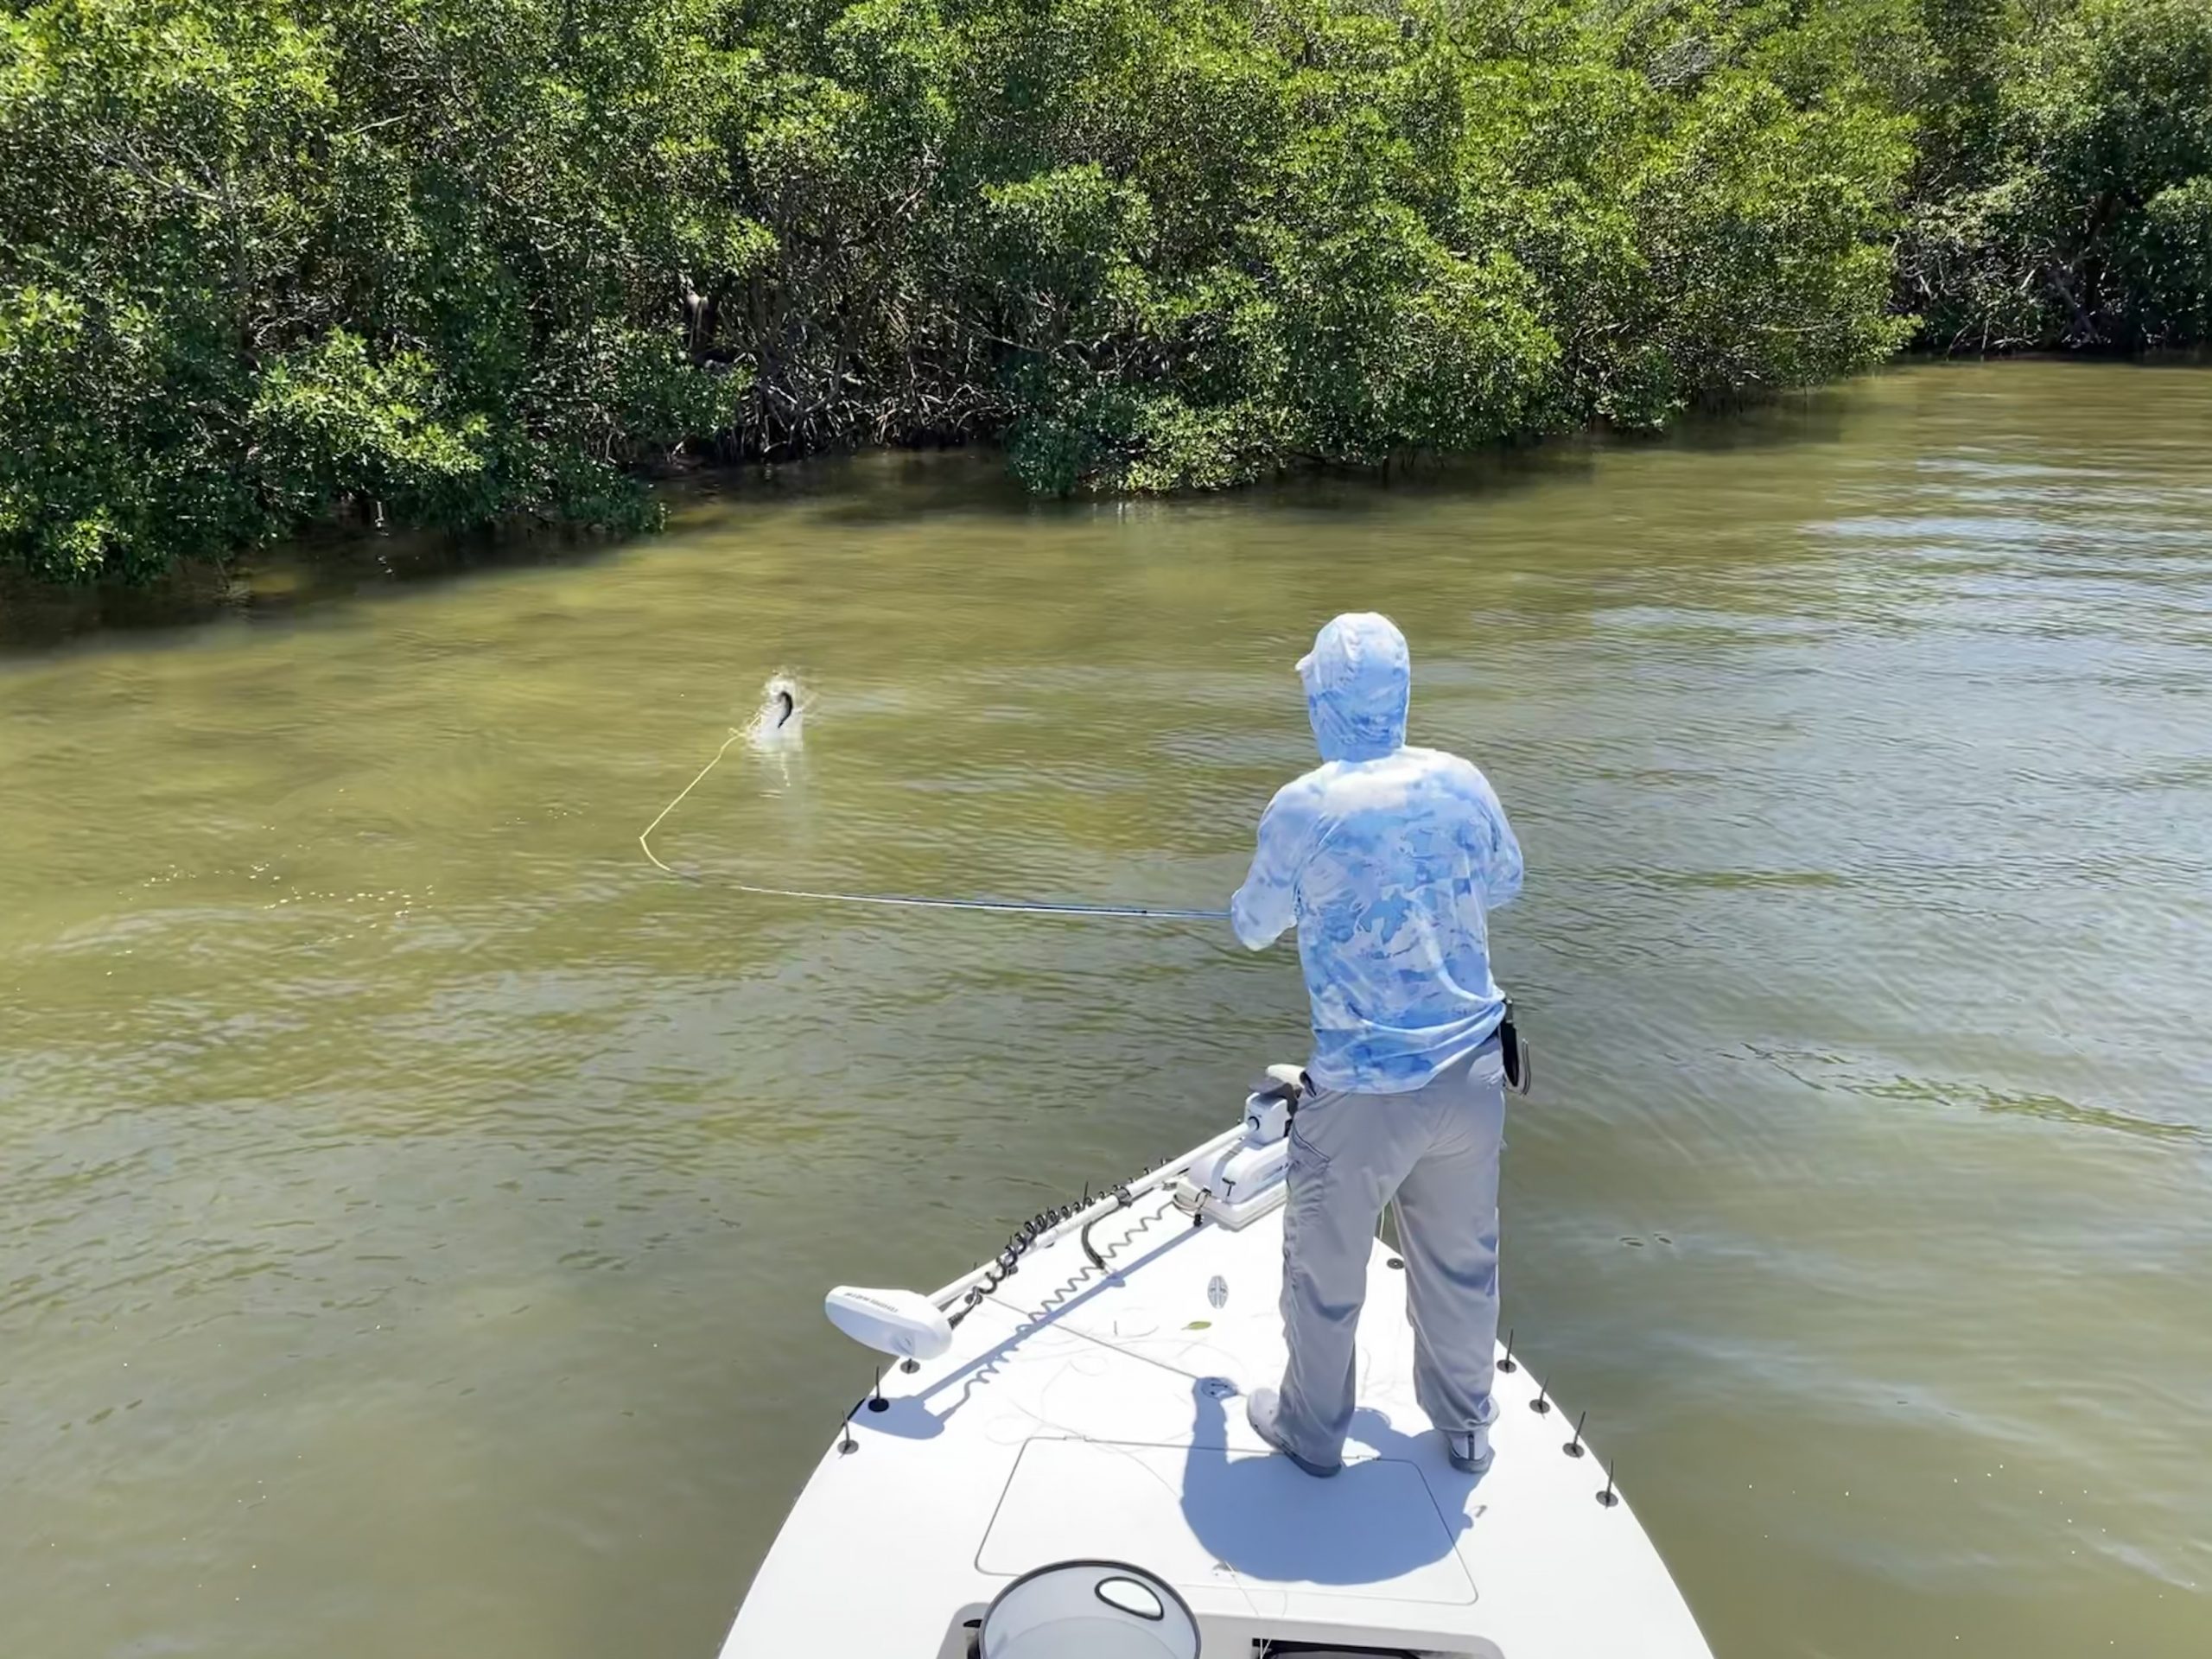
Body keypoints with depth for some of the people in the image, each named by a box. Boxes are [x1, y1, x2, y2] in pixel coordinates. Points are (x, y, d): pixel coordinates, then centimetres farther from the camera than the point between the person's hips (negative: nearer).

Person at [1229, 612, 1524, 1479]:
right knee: (1461, 1257, 22)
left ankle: (1312, 1429, 34)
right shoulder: (1462, 783, -4)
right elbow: (1504, 884, 14)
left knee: (1326, 1268, 16)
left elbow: (1254, 927, 1)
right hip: (1473, 1068, 4)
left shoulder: (1303, 807, -15)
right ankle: (1466, 1424, 40)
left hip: (1365, 1087, -4)